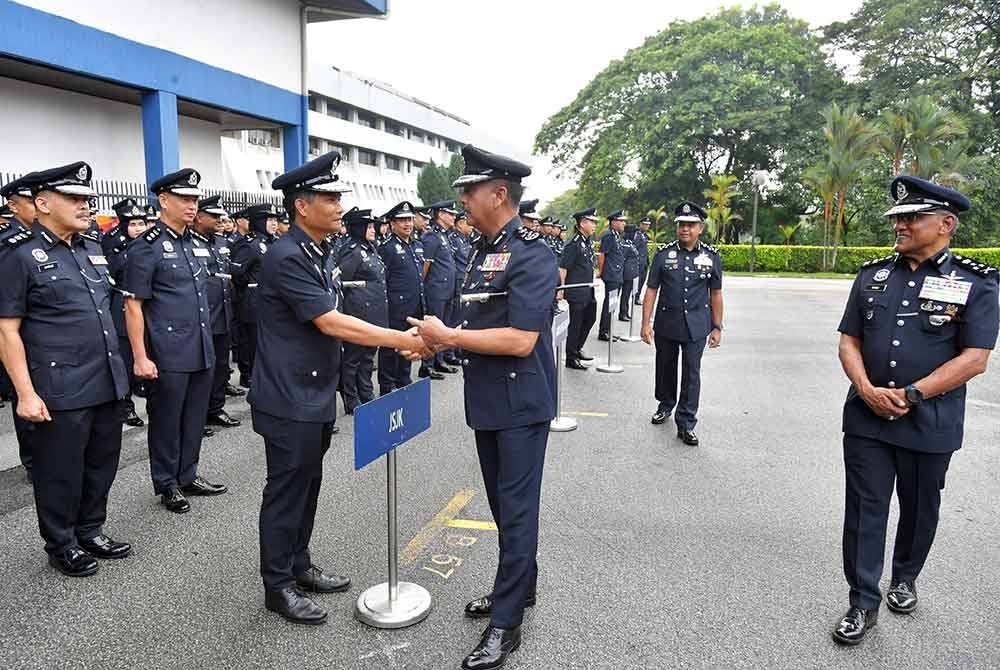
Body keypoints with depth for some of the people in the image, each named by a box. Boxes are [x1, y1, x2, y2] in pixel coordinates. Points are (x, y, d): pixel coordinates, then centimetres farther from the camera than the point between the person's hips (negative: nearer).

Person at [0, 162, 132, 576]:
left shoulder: (93, 250, 11)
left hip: (107, 383, 6)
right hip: (61, 391, -6)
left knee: (102, 464, 16)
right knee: (60, 472, 8)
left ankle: (91, 532, 33)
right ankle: (61, 546, 25)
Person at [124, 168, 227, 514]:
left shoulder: (196, 244, 12)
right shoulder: (146, 248, -9)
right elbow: (133, 306, -10)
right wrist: (140, 357, -14)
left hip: (202, 352, 7)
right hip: (168, 355, -6)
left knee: (195, 418, 15)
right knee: (166, 420, 7)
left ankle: (188, 476, 29)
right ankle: (167, 484, 22)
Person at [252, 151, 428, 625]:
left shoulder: (321, 253, 9)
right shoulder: (286, 257, -20)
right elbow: (330, 323, -25)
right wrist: (404, 341, -25)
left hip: (316, 395, 9)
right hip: (289, 400, -9)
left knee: (307, 485, 18)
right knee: (286, 491, 4)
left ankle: (299, 566, 34)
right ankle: (278, 586, 20)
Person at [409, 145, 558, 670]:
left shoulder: (531, 254, -18)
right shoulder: (483, 250, 9)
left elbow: (520, 340, -25)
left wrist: (448, 336, -20)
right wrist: (439, 339, 2)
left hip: (521, 404, -9)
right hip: (487, 401, 9)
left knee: (516, 508, 3)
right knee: (503, 503, 20)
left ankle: (506, 622, 17)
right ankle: (519, 587, 39)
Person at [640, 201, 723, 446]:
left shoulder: (711, 256, -1)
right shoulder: (664, 253, -4)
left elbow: (715, 294, 5)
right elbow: (651, 290, -2)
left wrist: (717, 327, 4)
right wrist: (646, 323, -8)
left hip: (696, 325, -1)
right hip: (666, 323, 1)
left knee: (692, 373, -2)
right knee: (665, 367, 16)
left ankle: (686, 424, 7)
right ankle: (666, 405, 41)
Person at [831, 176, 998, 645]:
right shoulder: (872, 274, 4)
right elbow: (848, 341, 4)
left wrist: (909, 395, -17)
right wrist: (868, 390, -13)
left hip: (930, 424, -2)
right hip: (866, 417, 2)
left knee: (919, 510, 17)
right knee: (864, 511, 4)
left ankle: (904, 578, 42)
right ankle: (864, 604, 16)